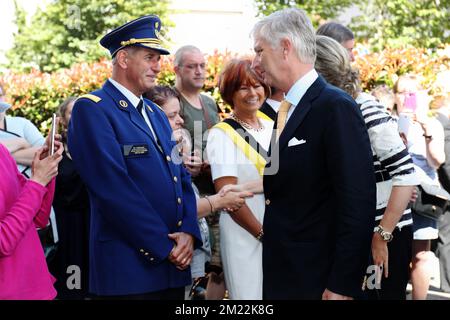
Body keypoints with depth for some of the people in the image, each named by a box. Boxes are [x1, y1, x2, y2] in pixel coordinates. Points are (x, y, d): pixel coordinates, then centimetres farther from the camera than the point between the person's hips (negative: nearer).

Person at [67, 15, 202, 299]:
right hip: (128, 266, -7)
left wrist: (189, 232, -3)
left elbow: (182, 178, 15)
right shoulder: (92, 109, -8)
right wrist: (164, 245, -15)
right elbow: (114, 188, -17)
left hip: (175, 264, 7)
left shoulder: (157, 114, 17)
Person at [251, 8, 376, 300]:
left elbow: (357, 204, -20)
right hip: (282, 274, 8)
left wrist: (342, 287, -20)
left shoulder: (335, 107, -15)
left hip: (318, 279, -8)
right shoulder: (288, 108, 11)